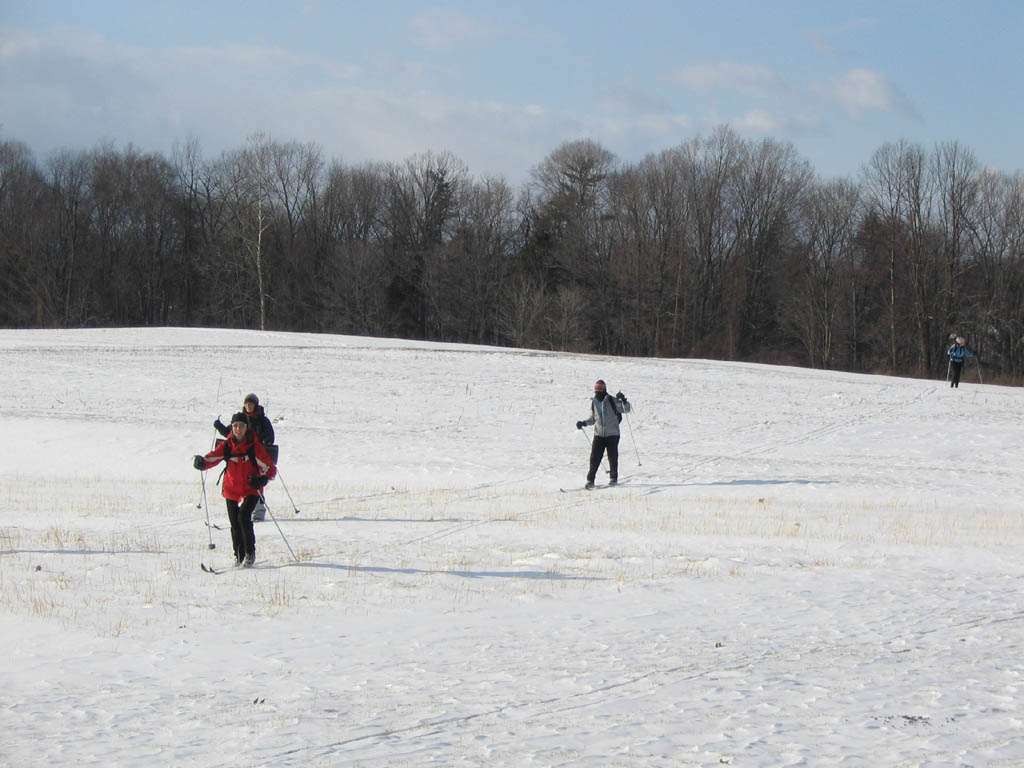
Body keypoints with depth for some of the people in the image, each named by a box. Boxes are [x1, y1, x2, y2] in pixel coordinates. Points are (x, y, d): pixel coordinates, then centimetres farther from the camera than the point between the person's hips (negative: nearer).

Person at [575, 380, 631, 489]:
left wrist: (623, 400, -25)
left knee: (612, 457, 2)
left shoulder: (612, 401, -5)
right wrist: (583, 423, 4)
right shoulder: (594, 403, 9)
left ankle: (614, 478, 19)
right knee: (595, 457, -4)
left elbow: (626, 410, -8)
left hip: (612, 434, -3)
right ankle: (590, 480, -2)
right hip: (599, 434, 3)